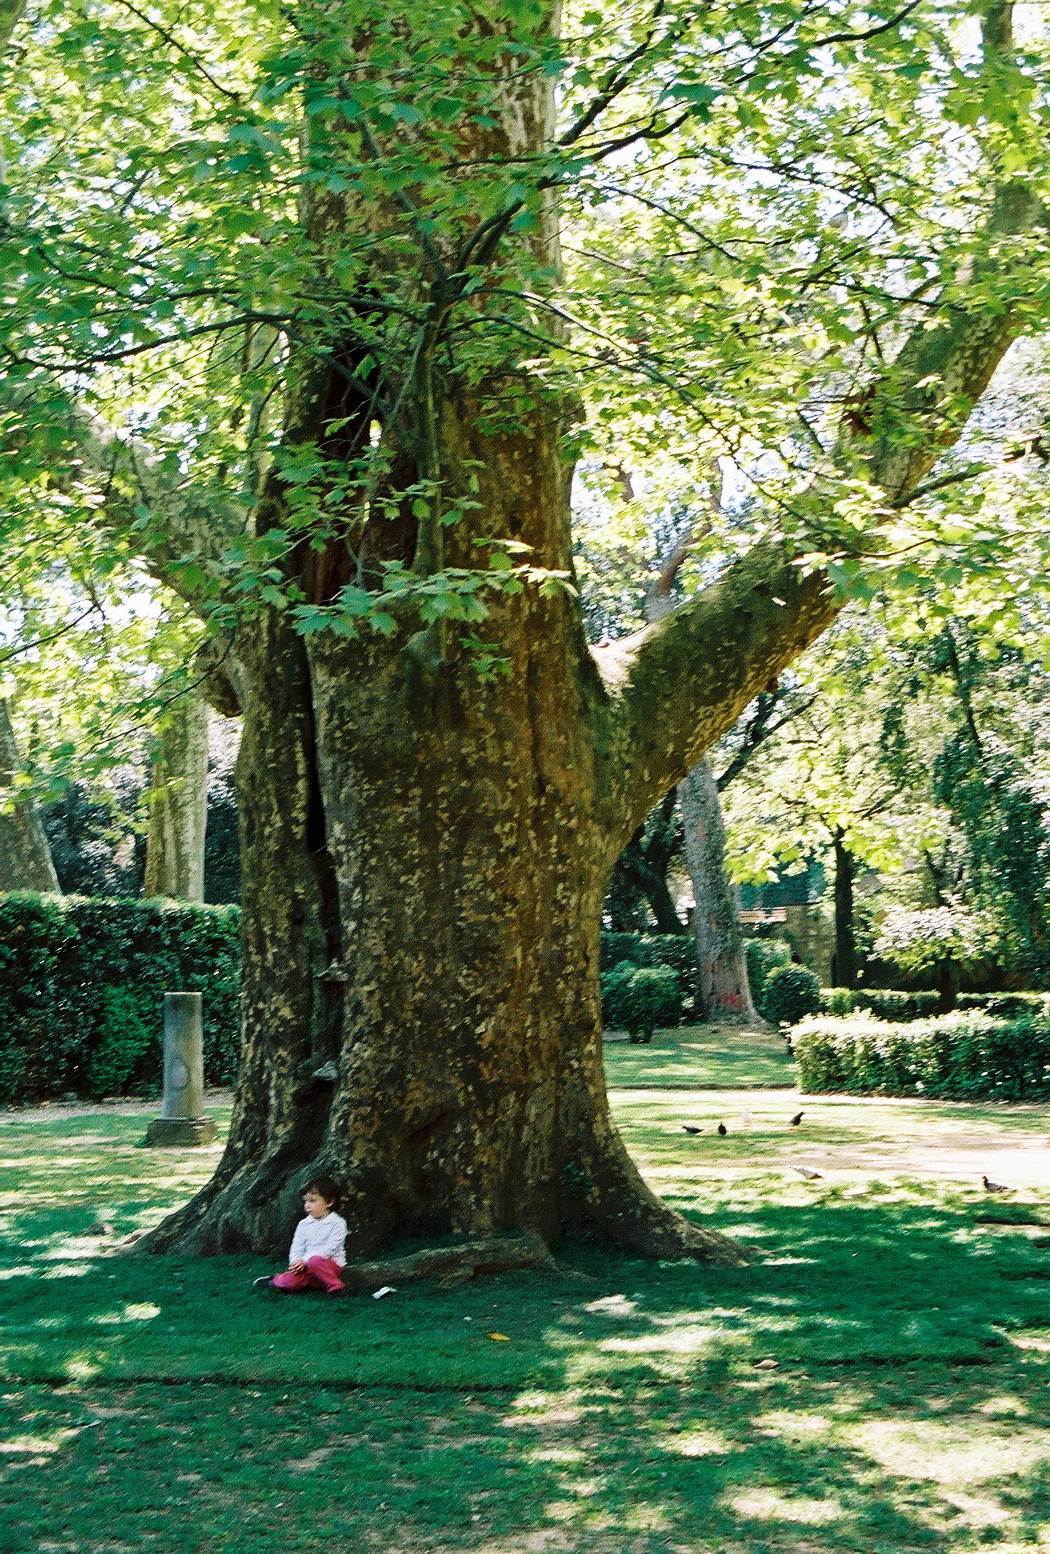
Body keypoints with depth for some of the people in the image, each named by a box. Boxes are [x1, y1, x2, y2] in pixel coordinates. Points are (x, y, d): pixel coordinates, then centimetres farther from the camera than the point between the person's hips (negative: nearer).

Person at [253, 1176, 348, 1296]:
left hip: (330, 1265, -4)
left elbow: (330, 1248, -16)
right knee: (289, 1280, -24)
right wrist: (295, 1262, -16)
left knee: (315, 1261, -37)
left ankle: (335, 1287, -19)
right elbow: (296, 1248, 7)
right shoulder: (304, 1224, 11)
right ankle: (274, 1281, 9)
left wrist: (304, 1260, -22)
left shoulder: (337, 1223, -6)